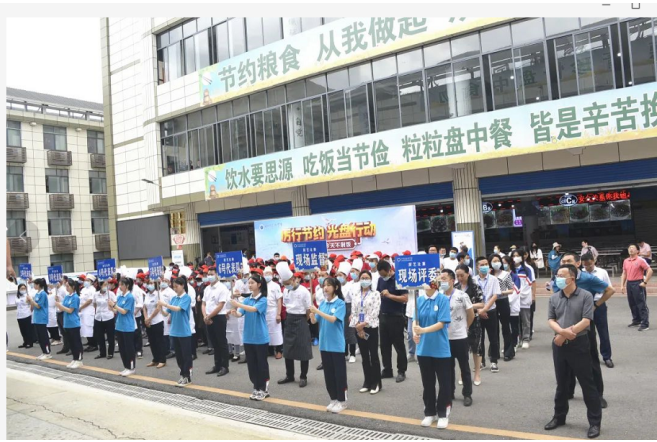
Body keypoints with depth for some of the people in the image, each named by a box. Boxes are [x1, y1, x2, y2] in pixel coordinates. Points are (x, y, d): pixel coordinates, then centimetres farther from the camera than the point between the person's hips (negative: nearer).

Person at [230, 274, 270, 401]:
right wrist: (235, 313, -25)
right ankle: (256, 388, 24)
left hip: (260, 338, -5)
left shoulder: (263, 300, -9)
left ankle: (264, 389, 15)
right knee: (251, 364, 11)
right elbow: (240, 313, -3)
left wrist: (238, 304, -34)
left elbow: (254, 309, -26)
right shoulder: (247, 300, 7)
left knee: (262, 364, 3)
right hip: (248, 337, 6)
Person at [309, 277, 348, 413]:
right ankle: (334, 400, 23)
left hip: (337, 344, -5)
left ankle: (342, 401, 13)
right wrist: (311, 314, -16)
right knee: (328, 373, 12)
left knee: (339, 373, 2)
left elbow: (333, 319, -21)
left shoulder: (340, 303, -9)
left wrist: (317, 311, -28)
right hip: (324, 343, 5)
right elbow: (314, 321, 5)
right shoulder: (322, 303, 7)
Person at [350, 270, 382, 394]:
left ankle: (376, 383, 10)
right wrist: (358, 326, -8)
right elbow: (354, 311, 3)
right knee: (364, 356, 10)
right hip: (358, 328, 3)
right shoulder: (355, 294, 8)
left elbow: (375, 313, -10)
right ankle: (367, 382, 18)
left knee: (374, 356, 0)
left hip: (371, 327, -3)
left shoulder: (375, 294, -2)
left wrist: (364, 324, -15)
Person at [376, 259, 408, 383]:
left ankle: (401, 371, 13)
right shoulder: (381, 279, 6)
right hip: (383, 316, 6)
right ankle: (387, 369, 23)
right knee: (384, 345, 12)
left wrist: (390, 295, -25)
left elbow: (405, 298, -17)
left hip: (396, 317, -6)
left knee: (399, 345, 3)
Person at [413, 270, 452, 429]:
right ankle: (430, 413, 29)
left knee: (444, 383, 7)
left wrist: (423, 330, -29)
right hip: (423, 348, 4)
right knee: (427, 383, 14)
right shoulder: (419, 300, 1)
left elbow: (441, 323, -17)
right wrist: (415, 332, -24)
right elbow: (415, 320, -2)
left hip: (441, 349, -3)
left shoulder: (443, 299, -10)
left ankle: (443, 414, 23)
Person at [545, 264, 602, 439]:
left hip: (579, 344, -4)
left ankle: (595, 422, 13)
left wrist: (565, 336, -16)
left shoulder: (585, 296, -8)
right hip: (559, 345, 4)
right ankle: (559, 417, 28)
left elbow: (586, 321, -15)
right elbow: (551, 320, 2)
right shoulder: (554, 298, 5)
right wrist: (562, 332, -19)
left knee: (587, 383, 2)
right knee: (561, 383, 15)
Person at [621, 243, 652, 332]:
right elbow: (624, 274, 16)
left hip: (638, 284, -6)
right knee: (632, 304, 13)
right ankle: (636, 321, 26)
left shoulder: (641, 260, -7)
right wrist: (622, 285, 11)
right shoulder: (626, 261, 11)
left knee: (641, 304, -5)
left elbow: (650, 271, -10)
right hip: (629, 284, 6)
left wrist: (645, 282, -13)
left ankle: (645, 324, -2)